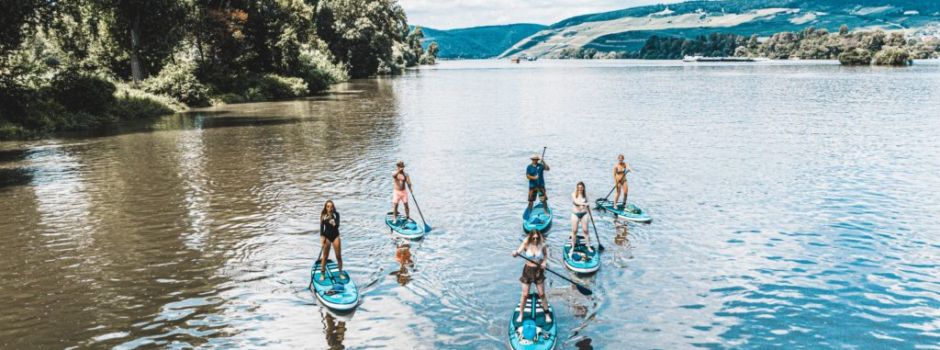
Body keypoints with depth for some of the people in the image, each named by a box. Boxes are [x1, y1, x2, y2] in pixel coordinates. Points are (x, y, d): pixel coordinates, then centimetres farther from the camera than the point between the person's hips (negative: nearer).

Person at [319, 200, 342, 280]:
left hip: (335, 235, 0)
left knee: (338, 255, 2)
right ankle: (322, 274, 13)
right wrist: (322, 238, -10)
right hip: (326, 236, 0)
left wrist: (334, 224, -33)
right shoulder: (323, 215, -7)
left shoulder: (336, 214, -7)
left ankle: (341, 272, 15)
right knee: (325, 256, 3)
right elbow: (321, 227, -4)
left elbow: (338, 225, -11)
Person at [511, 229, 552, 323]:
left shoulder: (542, 246, -11)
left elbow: (546, 255, 9)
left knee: (542, 294, 9)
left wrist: (544, 262, -11)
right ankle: (520, 315, 18)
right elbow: (518, 252, -30)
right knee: (525, 295, 3)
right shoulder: (526, 245, -14)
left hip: (538, 271, 1)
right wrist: (515, 253, -53)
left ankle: (547, 315, 24)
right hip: (528, 270, -1)